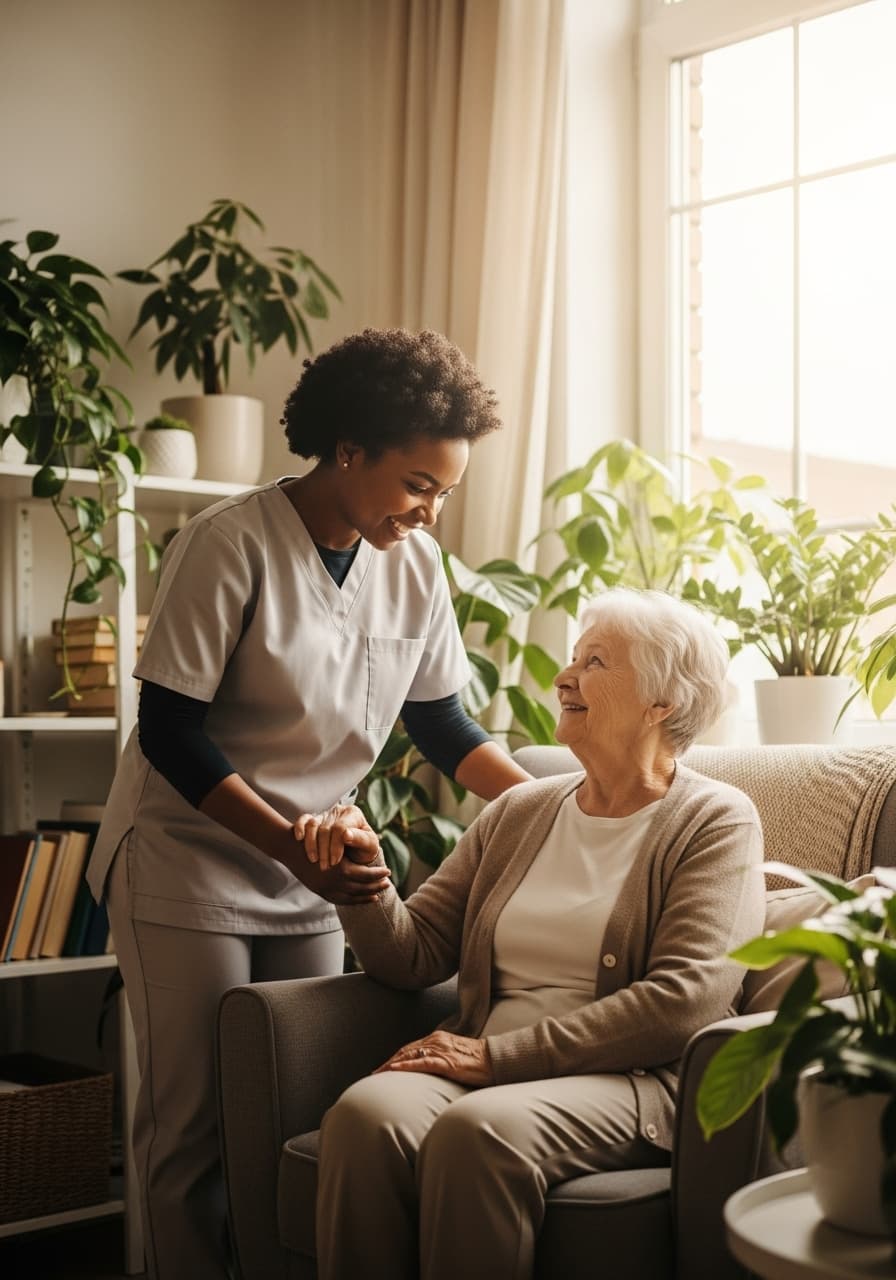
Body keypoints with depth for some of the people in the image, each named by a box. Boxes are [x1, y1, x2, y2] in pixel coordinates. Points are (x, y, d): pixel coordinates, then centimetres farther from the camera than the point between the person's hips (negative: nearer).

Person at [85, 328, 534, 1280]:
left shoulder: (414, 563, 0)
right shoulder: (232, 543, -18)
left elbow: (438, 719, 10)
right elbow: (169, 729, -19)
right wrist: (292, 844, -28)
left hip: (311, 874, 5)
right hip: (188, 863, -5)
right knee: (192, 1122, 1)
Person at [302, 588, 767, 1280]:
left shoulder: (717, 821, 2)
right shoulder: (518, 813, 18)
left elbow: (686, 998, -12)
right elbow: (414, 955, 15)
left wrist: (499, 1055, -14)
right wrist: (364, 882, -7)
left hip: (630, 1078, -4)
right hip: (482, 1067, 4)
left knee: (479, 1130, -35)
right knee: (364, 1112, -28)